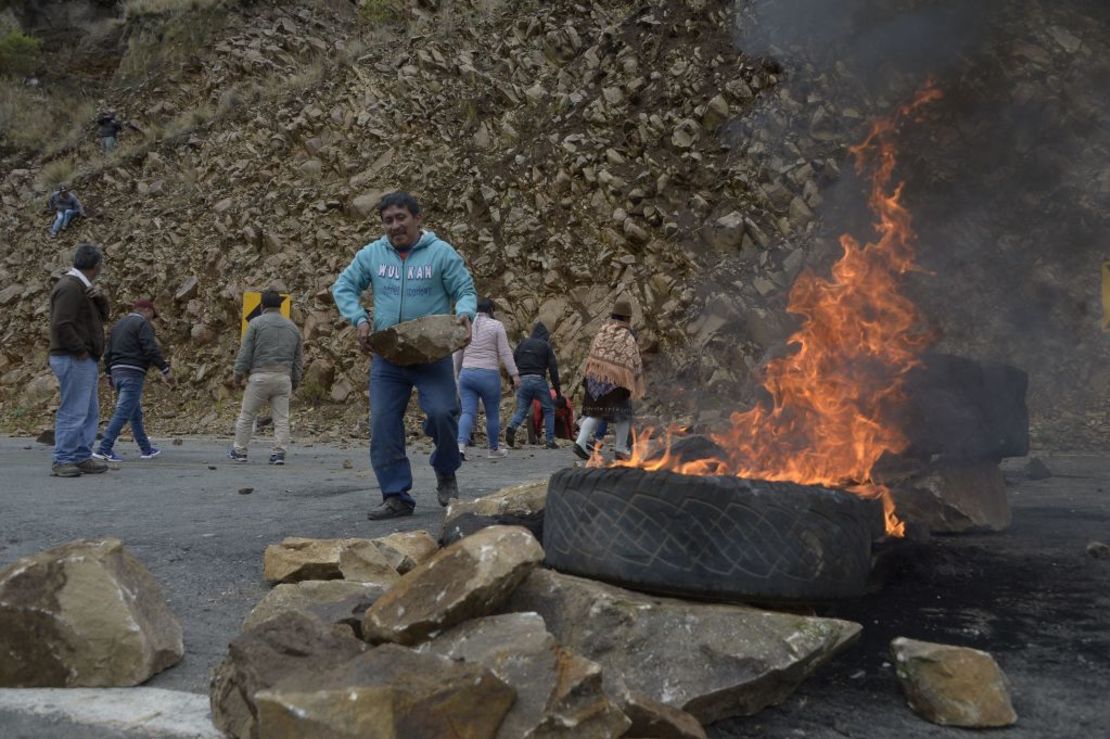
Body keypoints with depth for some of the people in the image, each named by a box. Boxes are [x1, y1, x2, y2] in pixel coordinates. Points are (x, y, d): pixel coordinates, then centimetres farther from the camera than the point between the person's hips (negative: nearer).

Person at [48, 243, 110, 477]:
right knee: (73, 412, -8)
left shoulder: (82, 286, 17)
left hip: (86, 361, 10)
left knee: (90, 412, 12)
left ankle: (83, 458, 17)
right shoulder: (70, 287, -15)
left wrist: (99, 297, -3)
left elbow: (103, 315, 16)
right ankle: (62, 462, -4)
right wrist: (80, 350, -17)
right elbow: (61, 325, -23)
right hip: (74, 361, -10)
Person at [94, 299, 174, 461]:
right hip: (132, 374, -9)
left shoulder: (118, 324, 20)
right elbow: (151, 350, -16)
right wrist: (165, 371, -13)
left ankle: (146, 449, 21)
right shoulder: (143, 324, -5)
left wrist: (110, 375, 26)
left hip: (117, 372, 9)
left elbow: (108, 352, 20)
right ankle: (104, 449, -16)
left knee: (135, 413, 15)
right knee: (123, 413, -11)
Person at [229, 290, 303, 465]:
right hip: (284, 378, 3)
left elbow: (245, 351, -4)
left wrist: (239, 374, 3)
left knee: (246, 416, 8)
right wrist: (295, 382, 21)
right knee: (281, 419, 3)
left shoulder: (256, 323, 1)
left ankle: (239, 451, 15)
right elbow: (298, 359, 16)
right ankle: (279, 453, 0)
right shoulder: (293, 327, 14)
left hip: (260, 376, -3)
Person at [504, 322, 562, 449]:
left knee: (521, 409, 10)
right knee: (549, 410, 10)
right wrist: (557, 389, 2)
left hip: (523, 380, 3)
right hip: (539, 380, -3)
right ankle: (549, 440, 4)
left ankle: (512, 427, -20)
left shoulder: (523, 343, 14)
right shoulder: (546, 346, 3)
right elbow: (553, 368, -1)